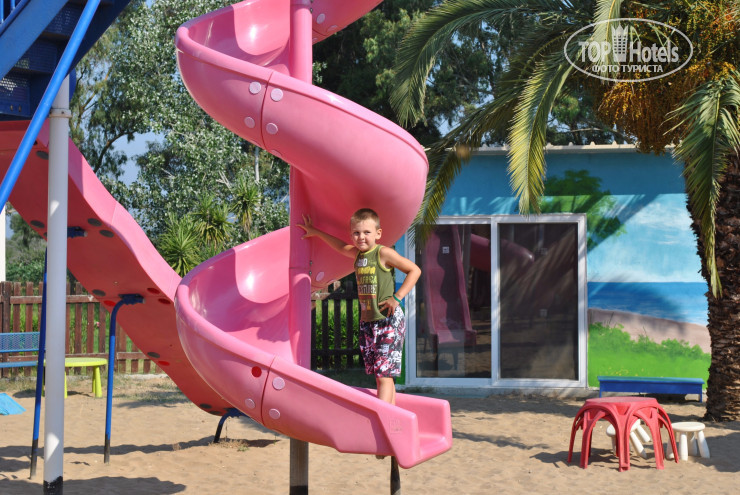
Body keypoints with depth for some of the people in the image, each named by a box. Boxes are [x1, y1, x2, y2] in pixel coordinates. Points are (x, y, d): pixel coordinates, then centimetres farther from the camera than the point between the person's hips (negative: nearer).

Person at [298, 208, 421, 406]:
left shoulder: (383, 253, -10)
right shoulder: (357, 253, 11)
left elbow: (414, 270, -8)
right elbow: (341, 246, 34)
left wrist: (397, 297, -13)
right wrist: (316, 232, 41)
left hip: (388, 320, -7)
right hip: (367, 321, 7)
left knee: (384, 374, -12)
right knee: (378, 375, 6)